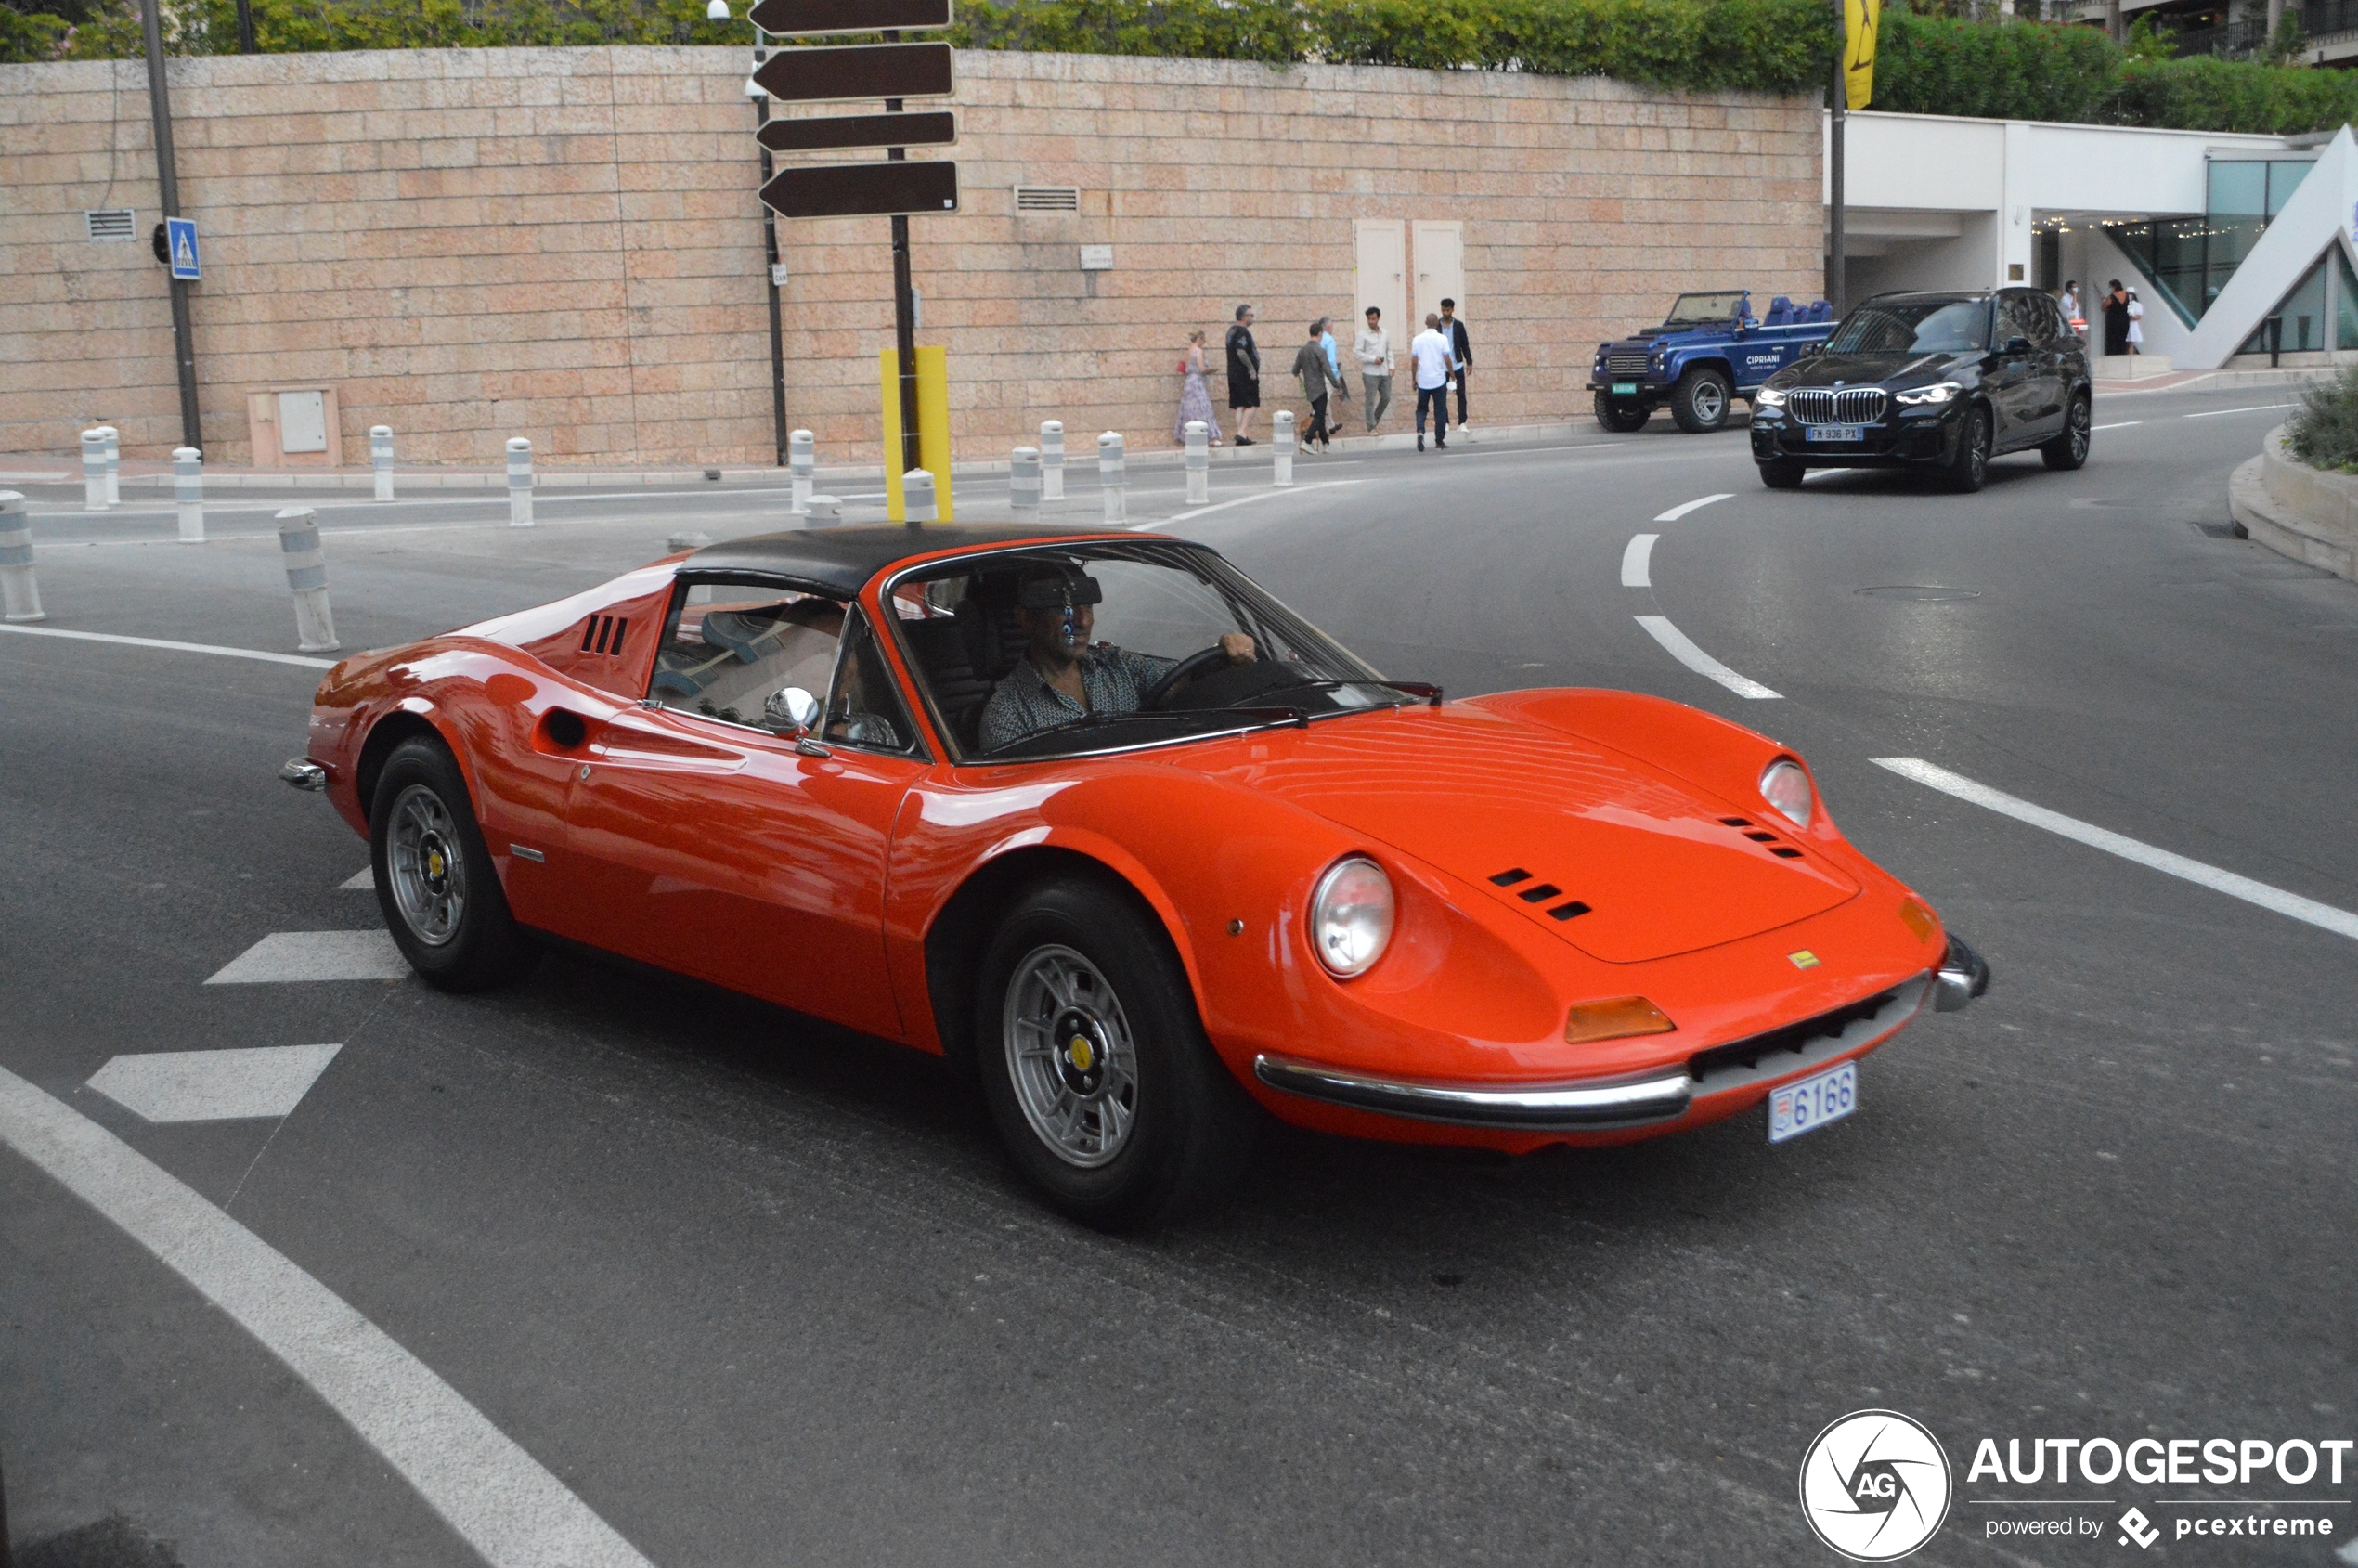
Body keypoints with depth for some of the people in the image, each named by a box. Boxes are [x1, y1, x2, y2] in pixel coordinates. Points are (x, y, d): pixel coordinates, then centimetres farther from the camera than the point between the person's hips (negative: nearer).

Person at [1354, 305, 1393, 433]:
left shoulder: (1384, 333, 11)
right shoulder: (1362, 334, -5)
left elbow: (1389, 351, 18)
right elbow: (1356, 353, -10)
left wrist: (1391, 366, 6)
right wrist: (1373, 359, -16)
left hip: (1384, 372, 5)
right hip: (1370, 373, -5)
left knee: (1386, 398, 9)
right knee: (1370, 400, -2)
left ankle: (1376, 418, 31)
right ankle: (1371, 427, 5)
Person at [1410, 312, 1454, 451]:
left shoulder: (1417, 339, 0)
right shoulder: (1442, 339, -6)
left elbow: (1414, 361, 2)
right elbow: (1447, 360, -8)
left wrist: (1414, 379, 13)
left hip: (1423, 381, 2)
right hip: (1439, 380, -2)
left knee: (1421, 409, 13)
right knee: (1440, 411, 8)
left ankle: (1420, 431, -14)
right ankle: (1439, 442, 10)